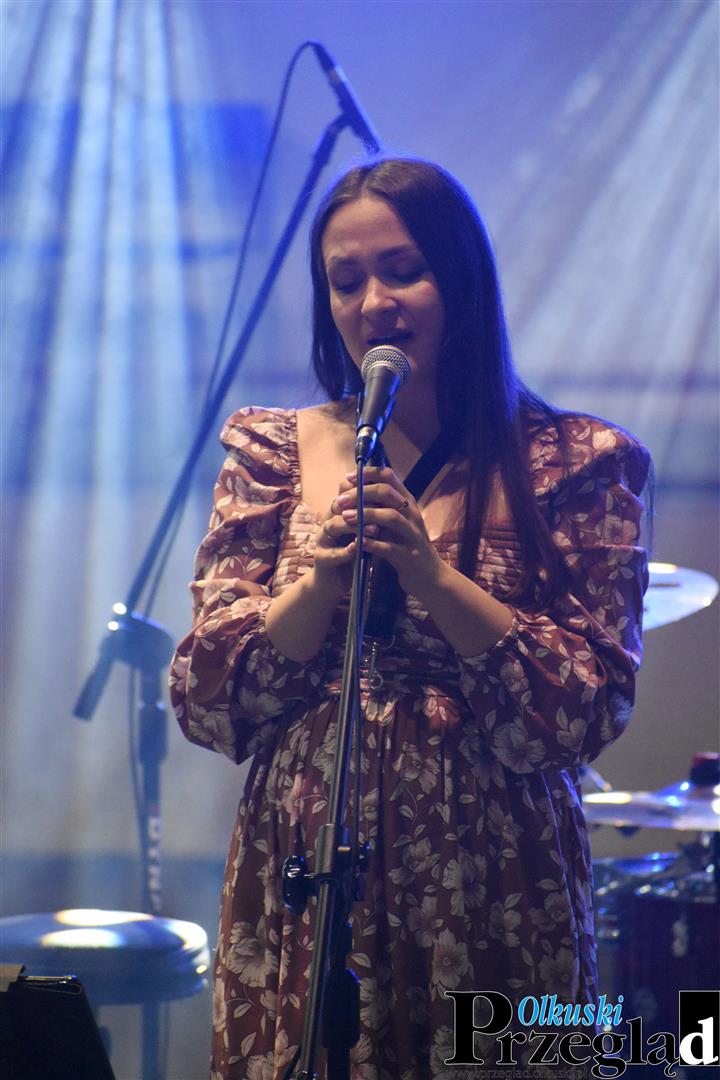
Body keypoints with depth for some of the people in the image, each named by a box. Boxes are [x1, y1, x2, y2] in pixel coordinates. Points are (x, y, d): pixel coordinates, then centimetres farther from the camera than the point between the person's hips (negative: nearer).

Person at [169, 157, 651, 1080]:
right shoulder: (275, 452, 7)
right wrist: (325, 574, -14)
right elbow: (205, 702, 1)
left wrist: (429, 572, -17)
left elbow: (589, 710, -8)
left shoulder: (576, 463, 0)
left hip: (494, 891, -1)